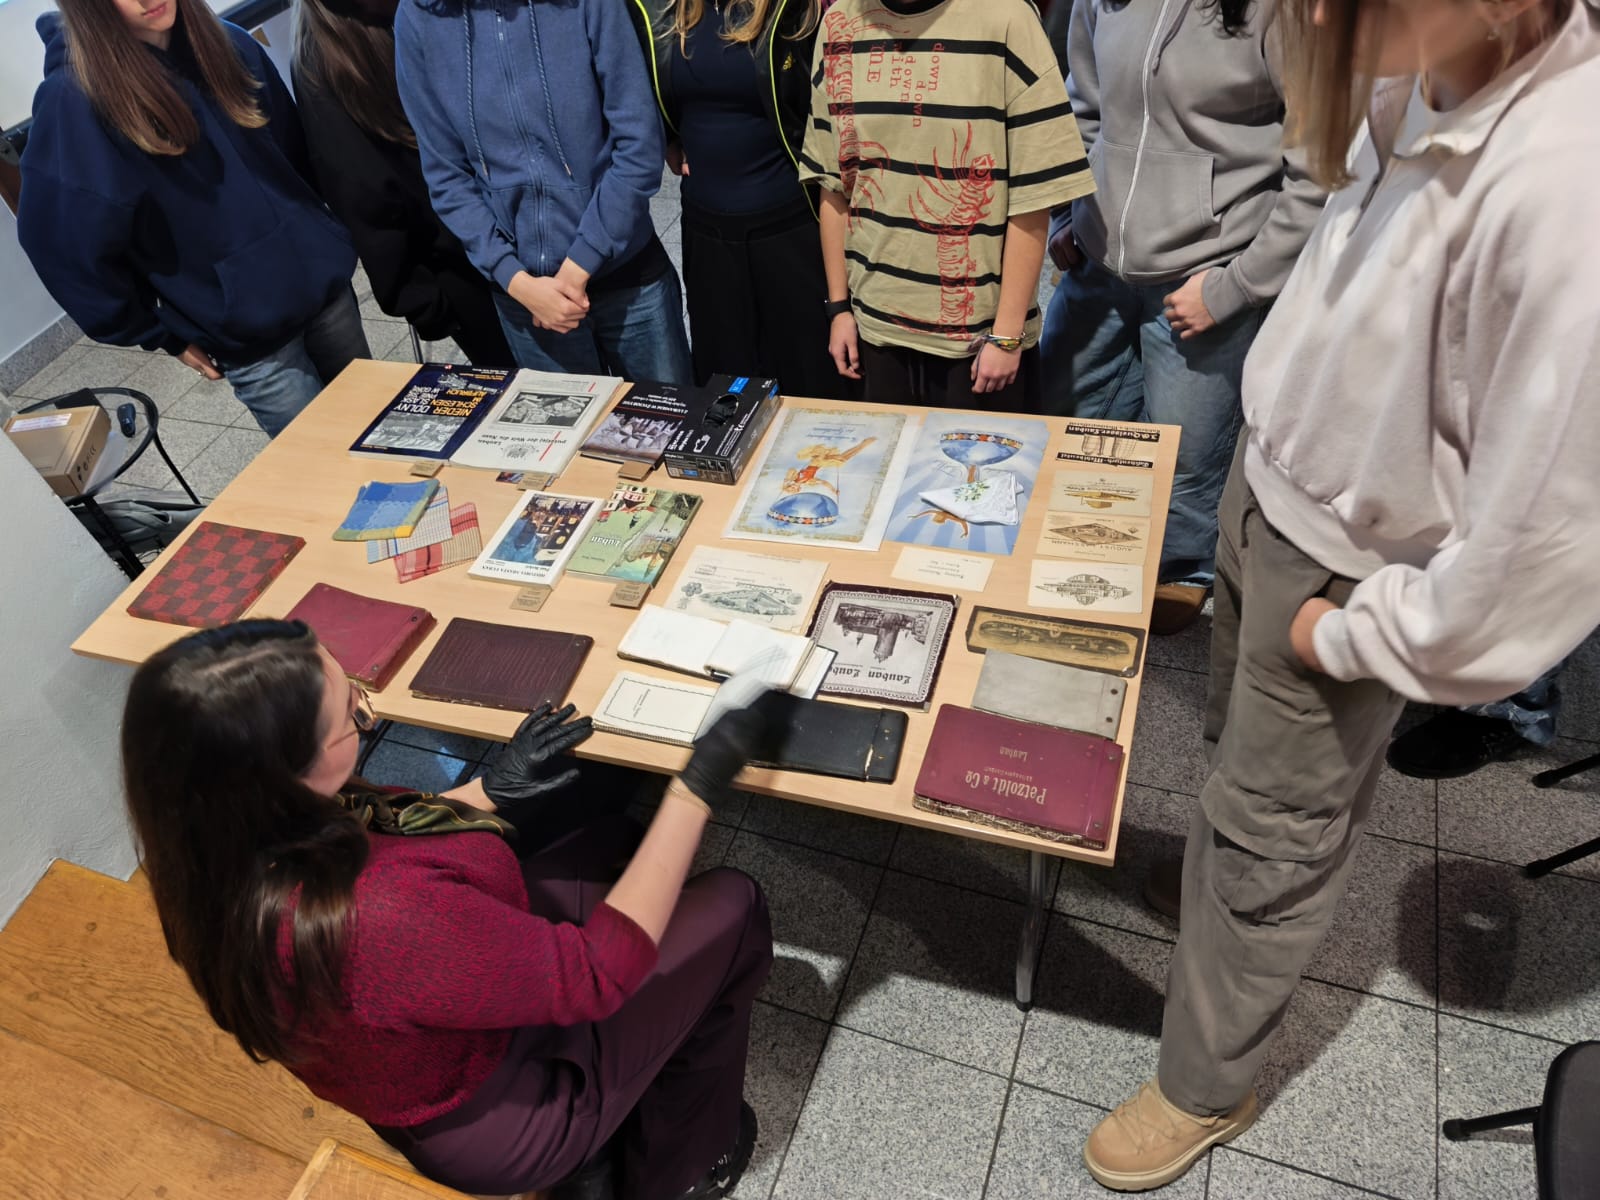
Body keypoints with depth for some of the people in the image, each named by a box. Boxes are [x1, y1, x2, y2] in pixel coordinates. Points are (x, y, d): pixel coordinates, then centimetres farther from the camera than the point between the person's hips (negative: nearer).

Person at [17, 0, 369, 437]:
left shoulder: (229, 44, 1)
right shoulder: (76, 96, -14)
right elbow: (67, 244, -11)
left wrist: (320, 242, 12)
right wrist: (163, 334, -4)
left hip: (321, 279, 5)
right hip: (244, 328, -5)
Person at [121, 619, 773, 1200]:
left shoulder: (228, 841, -19)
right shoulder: (374, 919, -43)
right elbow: (599, 973, -29)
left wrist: (492, 790, 3)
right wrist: (694, 791, -25)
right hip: (493, 1124, -7)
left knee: (613, 842, 19)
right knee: (732, 908, 2)